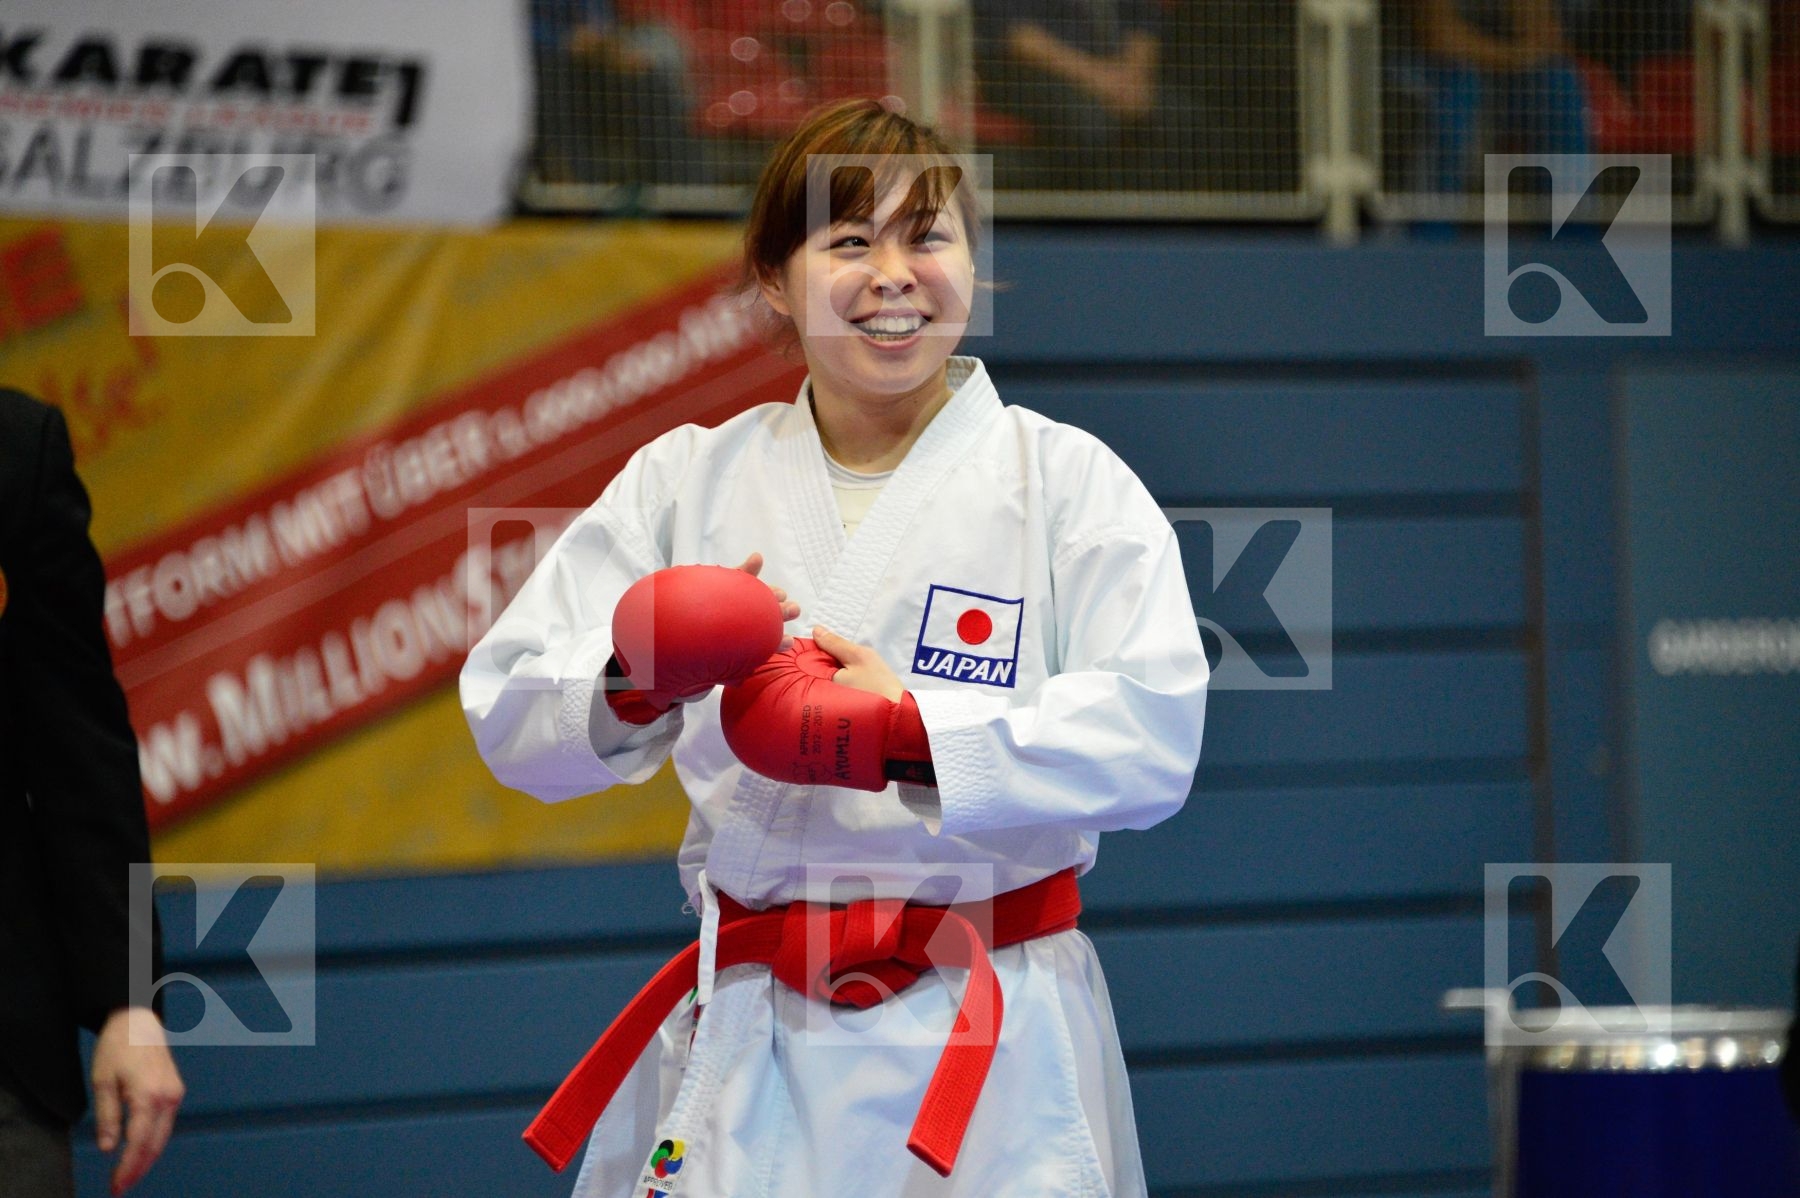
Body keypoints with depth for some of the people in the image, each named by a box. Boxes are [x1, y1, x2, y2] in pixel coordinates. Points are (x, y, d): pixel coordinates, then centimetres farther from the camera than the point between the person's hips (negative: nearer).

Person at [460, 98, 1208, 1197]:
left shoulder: (1066, 480, 0)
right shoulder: (687, 480, 8)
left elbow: (1154, 736, -12)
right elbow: (510, 713, 4)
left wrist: (916, 731, -22)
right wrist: (633, 681, -18)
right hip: (748, 1052, 2)